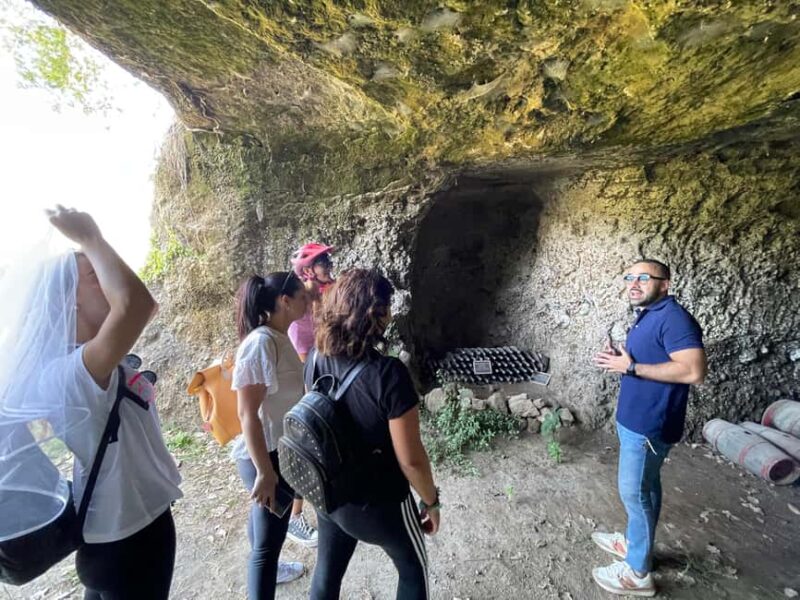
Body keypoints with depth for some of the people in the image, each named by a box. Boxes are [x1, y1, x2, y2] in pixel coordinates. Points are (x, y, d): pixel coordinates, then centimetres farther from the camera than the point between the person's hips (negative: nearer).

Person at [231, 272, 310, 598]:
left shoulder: (280, 338, 1)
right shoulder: (261, 343, -26)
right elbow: (247, 414, -26)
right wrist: (265, 471, -25)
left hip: (282, 450, 9)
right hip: (266, 456, -9)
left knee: (266, 523, 29)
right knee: (269, 534, 6)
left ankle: (266, 569, 52)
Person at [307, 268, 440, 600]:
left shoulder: (316, 359, -12)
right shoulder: (388, 374, -32)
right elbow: (410, 458, -24)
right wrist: (431, 501, -7)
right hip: (380, 502, -5)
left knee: (327, 571, 27)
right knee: (413, 571, 24)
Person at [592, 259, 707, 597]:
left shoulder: (674, 318, -21)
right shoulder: (648, 317, 11)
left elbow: (693, 371, -29)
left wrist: (631, 367, -25)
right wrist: (620, 359, 2)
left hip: (648, 423, -10)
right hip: (636, 418, 10)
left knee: (634, 492, 1)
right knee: (645, 485, 22)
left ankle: (637, 572, 17)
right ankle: (634, 542, 39)